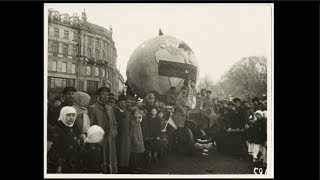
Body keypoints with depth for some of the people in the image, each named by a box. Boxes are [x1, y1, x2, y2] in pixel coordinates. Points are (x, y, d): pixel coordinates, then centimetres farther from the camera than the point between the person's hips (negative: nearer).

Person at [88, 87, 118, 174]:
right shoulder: (93, 108, -3)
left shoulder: (110, 108, 17)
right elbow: (91, 125, -6)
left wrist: (114, 132, 8)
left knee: (112, 160, 7)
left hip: (110, 138, 5)